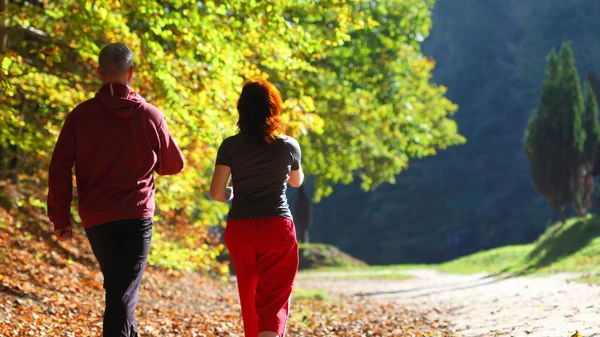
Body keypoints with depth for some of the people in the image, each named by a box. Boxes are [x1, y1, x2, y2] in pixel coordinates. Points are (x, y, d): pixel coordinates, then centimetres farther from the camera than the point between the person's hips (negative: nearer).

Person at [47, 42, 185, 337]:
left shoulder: (81, 114, 0)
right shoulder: (150, 116, -2)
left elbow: (59, 169, -3)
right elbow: (174, 165, 10)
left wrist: (60, 219, 3)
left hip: (95, 218, 2)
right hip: (136, 216, -2)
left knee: (117, 287, 21)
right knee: (123, 293, -6)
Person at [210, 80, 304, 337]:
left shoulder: (231, 146, -4)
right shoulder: (289, 146, -2)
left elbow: (217, 193, -6)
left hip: (240, 229, 2)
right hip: (277, 228, -2)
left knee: (249, 297, 19)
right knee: (274, 300, -3)